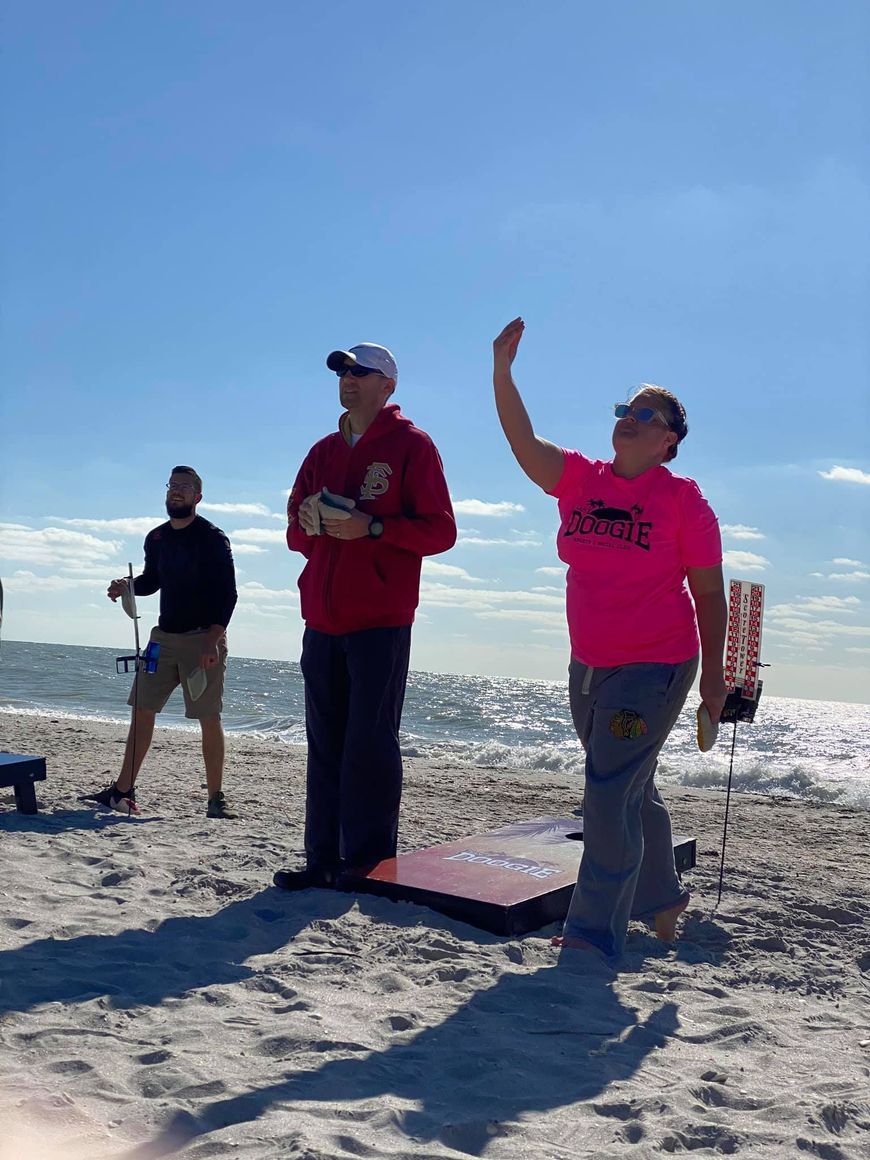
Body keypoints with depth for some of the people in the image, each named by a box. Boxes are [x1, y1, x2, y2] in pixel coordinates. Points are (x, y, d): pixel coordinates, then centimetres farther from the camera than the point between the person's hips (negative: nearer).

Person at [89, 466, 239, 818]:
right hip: (164, 636, 6)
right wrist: (127, 586, 4)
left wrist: (212, 641, -22)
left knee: (209, 718, -5)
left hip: (203, 637, -6)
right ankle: (123, 791, 10)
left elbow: (227, 594, -13)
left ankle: (216, 799, 4)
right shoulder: (156, 538, 12)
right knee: (142, 710, 4)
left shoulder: (212, 538, -8)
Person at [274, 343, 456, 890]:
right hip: (323, 623, 6)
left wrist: (370, 527, -17)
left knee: (369, 746, -6)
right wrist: (310, 521, -2)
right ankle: (324, 860, 12)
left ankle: (370, 864, 1)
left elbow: (440, 531, -6)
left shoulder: (411, 445, 1)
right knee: (325, 747, 6)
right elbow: (296, 532, 22)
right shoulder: (323, 452, 19)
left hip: (380, 623, -6)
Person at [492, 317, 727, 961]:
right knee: (633, 792, 20)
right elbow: (523, 441, -10)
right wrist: (502, 371, -21)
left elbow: (709, 593, -6)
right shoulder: (579, 479, 3)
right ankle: (663, 897, 41)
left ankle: (595, 932, 1)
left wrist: (713, 674, -7)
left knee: (610, 795, -10)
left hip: (655, 668, -6)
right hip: (589, 667, 6)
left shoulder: (683, 499, -9)